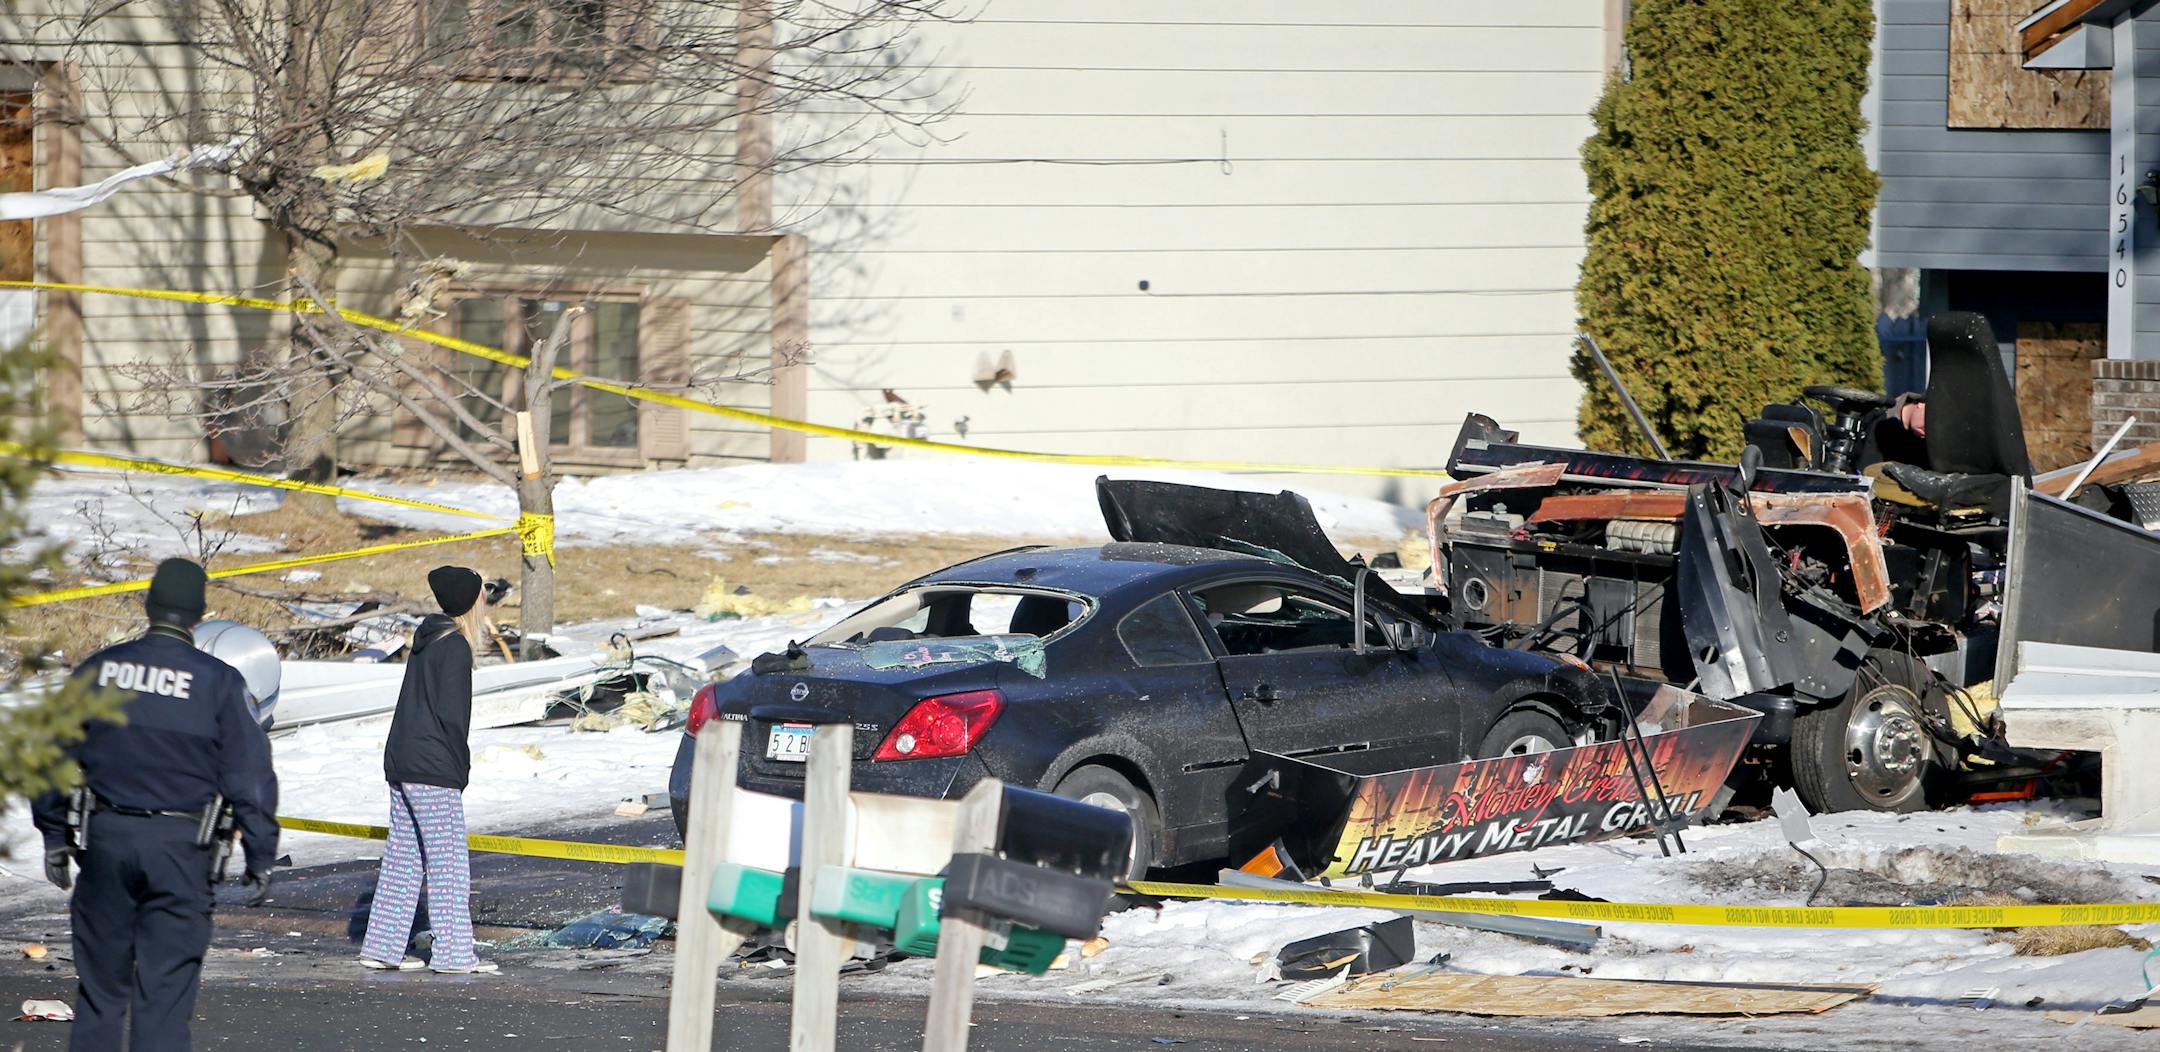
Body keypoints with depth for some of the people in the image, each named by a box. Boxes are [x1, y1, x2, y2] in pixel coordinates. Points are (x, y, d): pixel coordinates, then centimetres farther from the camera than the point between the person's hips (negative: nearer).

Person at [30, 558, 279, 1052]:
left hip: (105, 841, 2)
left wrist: (54, 835, 18)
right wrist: (260, 858, 2)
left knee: (100, 983, 12)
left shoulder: (98, 669, 3)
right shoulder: (218, 682, -4)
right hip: (180, 845, -2)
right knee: (166, 988, 0)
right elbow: (249, 775, -4)